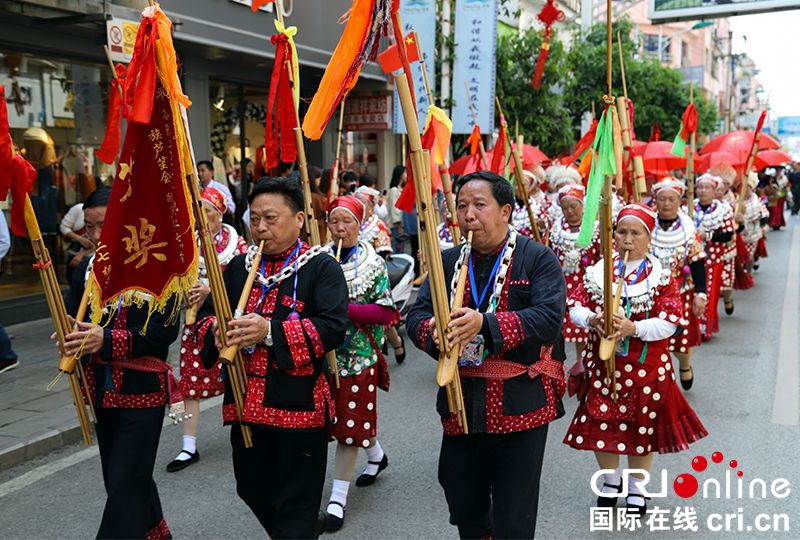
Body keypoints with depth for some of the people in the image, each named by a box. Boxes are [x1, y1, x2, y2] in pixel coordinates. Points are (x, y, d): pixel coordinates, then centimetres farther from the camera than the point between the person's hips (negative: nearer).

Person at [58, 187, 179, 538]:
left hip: (142, 391, -7)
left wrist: (107, 340, -29)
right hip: (101, 392, 7)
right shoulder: (87, 268, 7)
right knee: (119, 479, 20)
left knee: (125, 484, -5)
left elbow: (164, 332, -19)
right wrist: (69, 337, -16)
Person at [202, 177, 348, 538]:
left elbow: (333, 328, -18)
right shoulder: (239, 267, 11)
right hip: (245, 402, 6)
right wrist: (217, 332, -11)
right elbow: (206, 313, 13)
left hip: (299, 404, -6)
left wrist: (270, 332, -26)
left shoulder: (322, 267, -7)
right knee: (251, 490, 21)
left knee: (295, 510, 3)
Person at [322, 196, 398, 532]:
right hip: (324, 352, 4)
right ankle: (377, 454, 46)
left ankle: (338, 497, 12)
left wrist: (345, 308, -22)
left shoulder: (373, 264, -6)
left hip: (359, 356, -4)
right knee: (338, 416, 17)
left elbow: (385, 313, -10)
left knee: (350, 421, 1)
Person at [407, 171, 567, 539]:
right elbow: (416, 316, 2)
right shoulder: (448, 261, 8)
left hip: (520, 408, -4)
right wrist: (434, 332, -22)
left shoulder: (538, 258, -4)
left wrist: (485, 323, -30)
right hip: (460, 406, 4)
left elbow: (550, 317, -18)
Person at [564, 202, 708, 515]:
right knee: (601, 424, 9)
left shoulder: (661, 276, -5)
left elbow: (670, 323, -13)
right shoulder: (598, 270, 2)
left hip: (645, 368, -2)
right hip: (602, 364, 2)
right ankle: (611, 480, 34)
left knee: (642, 426, 9)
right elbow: (575, 307, 1)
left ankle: (637, 488, 32)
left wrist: (634, 328, -28)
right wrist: (591, 320, -21)